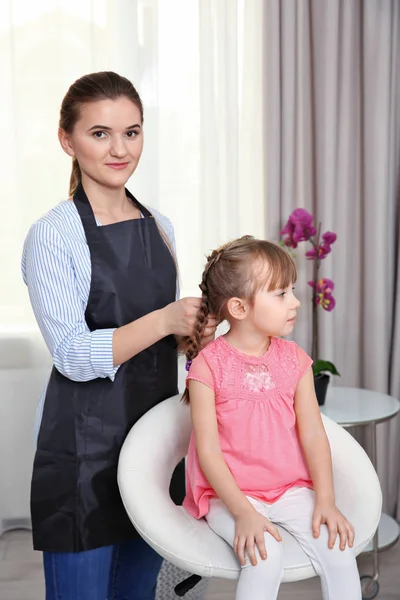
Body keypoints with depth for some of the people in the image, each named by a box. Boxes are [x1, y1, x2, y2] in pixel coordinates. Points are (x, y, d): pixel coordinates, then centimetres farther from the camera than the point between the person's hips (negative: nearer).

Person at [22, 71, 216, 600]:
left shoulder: (160, 226, 8)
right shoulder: (53, 235, -11)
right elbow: (73, 355, -17)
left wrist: (195, 333, -3)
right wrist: (165, 320, -25)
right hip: (85, 444, -6)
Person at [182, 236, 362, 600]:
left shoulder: (294, 359, 2)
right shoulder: (209, 365, -11)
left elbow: (313, 434, 0)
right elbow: (208, 451, -14)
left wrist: (325, 500, -10)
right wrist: (243, 512, -21)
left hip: (292, 489, 4)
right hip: (230, 493, -4)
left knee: (340, 549, -15)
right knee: (265, 558, -27)